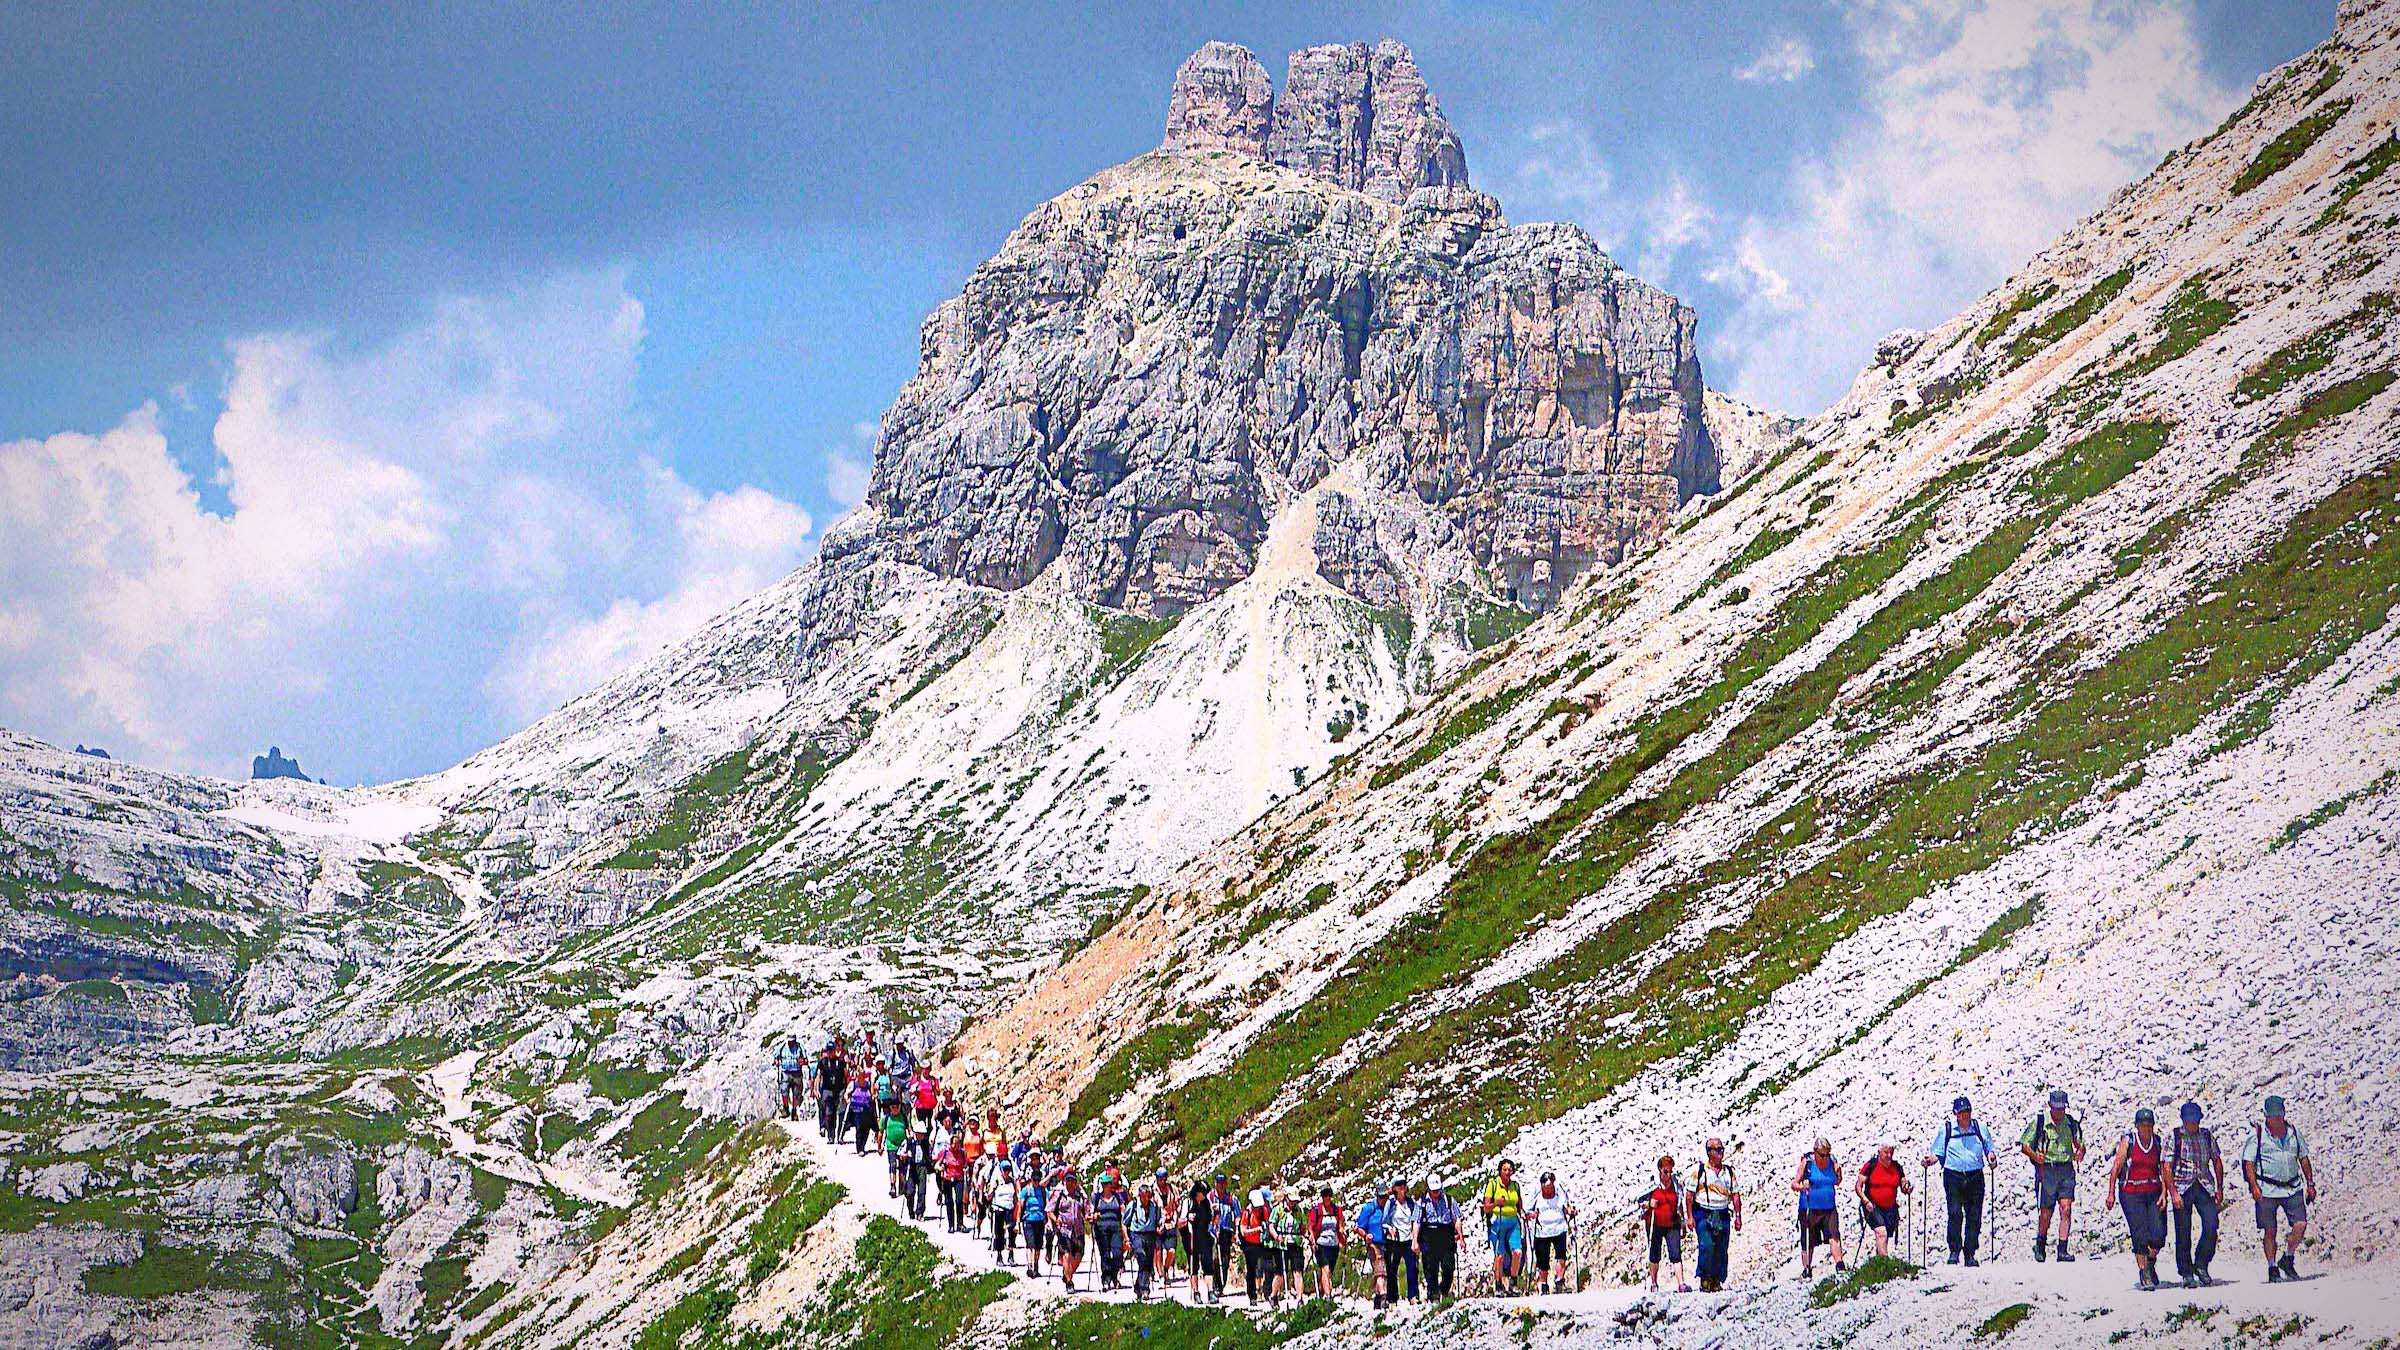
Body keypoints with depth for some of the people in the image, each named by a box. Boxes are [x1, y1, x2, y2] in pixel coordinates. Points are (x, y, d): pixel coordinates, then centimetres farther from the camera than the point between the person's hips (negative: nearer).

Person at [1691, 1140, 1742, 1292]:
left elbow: (1735, 1194, 13)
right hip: (1703, 1214, -4)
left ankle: (1717, 1282, 10)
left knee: (1722, 1251, 2)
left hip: (1723, 1215, 4)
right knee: (1706, 1247, -17)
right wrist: (1690, 1217, -7)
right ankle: (1705, 1281, -10)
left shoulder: (1729, 1171, 12)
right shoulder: (1699, 1170, 0)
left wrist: (1738, 1216, 6)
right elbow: (1690, 1194, -1)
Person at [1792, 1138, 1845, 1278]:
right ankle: (1806, 1270, 14)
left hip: (1829, 1208, 2)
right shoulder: (1807, 1163, -7)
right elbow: (1794, 1184, -7)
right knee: (1808, 1243, 4)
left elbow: (1838, 1183, 16)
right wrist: (1801, 1187, -29)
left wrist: (1839, 1173, -5)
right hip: (1810, 1209, -2)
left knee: (1834, 1236, -15)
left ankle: (1839, 1264, -21)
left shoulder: (1832, 1162, 2)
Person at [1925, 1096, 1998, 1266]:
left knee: (1974, 1216, 0)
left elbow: (1990, 1148, 17)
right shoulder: (1945, 1129, 9)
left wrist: (1992, 1155, -5)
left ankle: (1970, 1254, 8)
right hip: (1953, 1176, -2)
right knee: (1955, 1214, -16)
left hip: (1975, 1177, 2)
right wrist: (1931, 1159, -11)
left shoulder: (1980, 1128, 12)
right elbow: (1937, 1152, 10)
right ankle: (1954, 1251, -7)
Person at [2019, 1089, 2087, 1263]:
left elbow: (2080, 1145, 16)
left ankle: (2062, 1250, -12)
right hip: (2046, 1169, -2)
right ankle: (2040, 1245, 26)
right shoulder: (2039, 1122, 0)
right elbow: (2024, 1145, 2)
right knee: (2045, 1213, 2)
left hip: (2066, 1170, 2)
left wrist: (2080, 1153, -9)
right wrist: (2035, 1155, -18)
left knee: (2066, 1209, -12)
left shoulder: (2071, 1123, 8)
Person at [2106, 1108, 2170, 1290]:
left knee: (2159, 1234, -6)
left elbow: (2164, 1171, 2)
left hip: (2154, 1192, 2)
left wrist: (2164, 1193, -10)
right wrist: (2111, 1193, -7)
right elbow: (2116, 1168, -2)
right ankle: (2143, 1274, -1)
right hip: (2131, 1193, -2)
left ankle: (2151, 1264, 22)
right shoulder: (2127, 1142, -2)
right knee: (2140, 1235, -9)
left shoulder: (2160, 1143, 5)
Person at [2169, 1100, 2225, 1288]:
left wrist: (2219, 1188, 10)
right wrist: (2173, 1193, -13)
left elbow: (2217, 1161, 17)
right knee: (2183, 1233, -1)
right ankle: (2187, 1274, 8)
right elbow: (2167, 1168, -4)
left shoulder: (2207, 1135, 9)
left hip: (2205, 1187, 2)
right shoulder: (2174, 1137, -1)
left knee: (2211, 1226, -14)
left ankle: (2201, 1265, 3)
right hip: (2182, 1188, -2)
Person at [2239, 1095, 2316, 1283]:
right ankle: (2272, 1269, 10)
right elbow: (2249, 1162, -4)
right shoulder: (2257, 1134, -2)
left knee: (2300, 1225, -9)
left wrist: (2310, 1184, 12)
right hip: (2267, 1190, -3)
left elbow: (2304, 1159, 17)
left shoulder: (2293, 1131, 10)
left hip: (2292, 1188, 3)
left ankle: (2287, 1260, 12)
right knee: (2270, 1231, -1)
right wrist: (2254, 1186, -15)